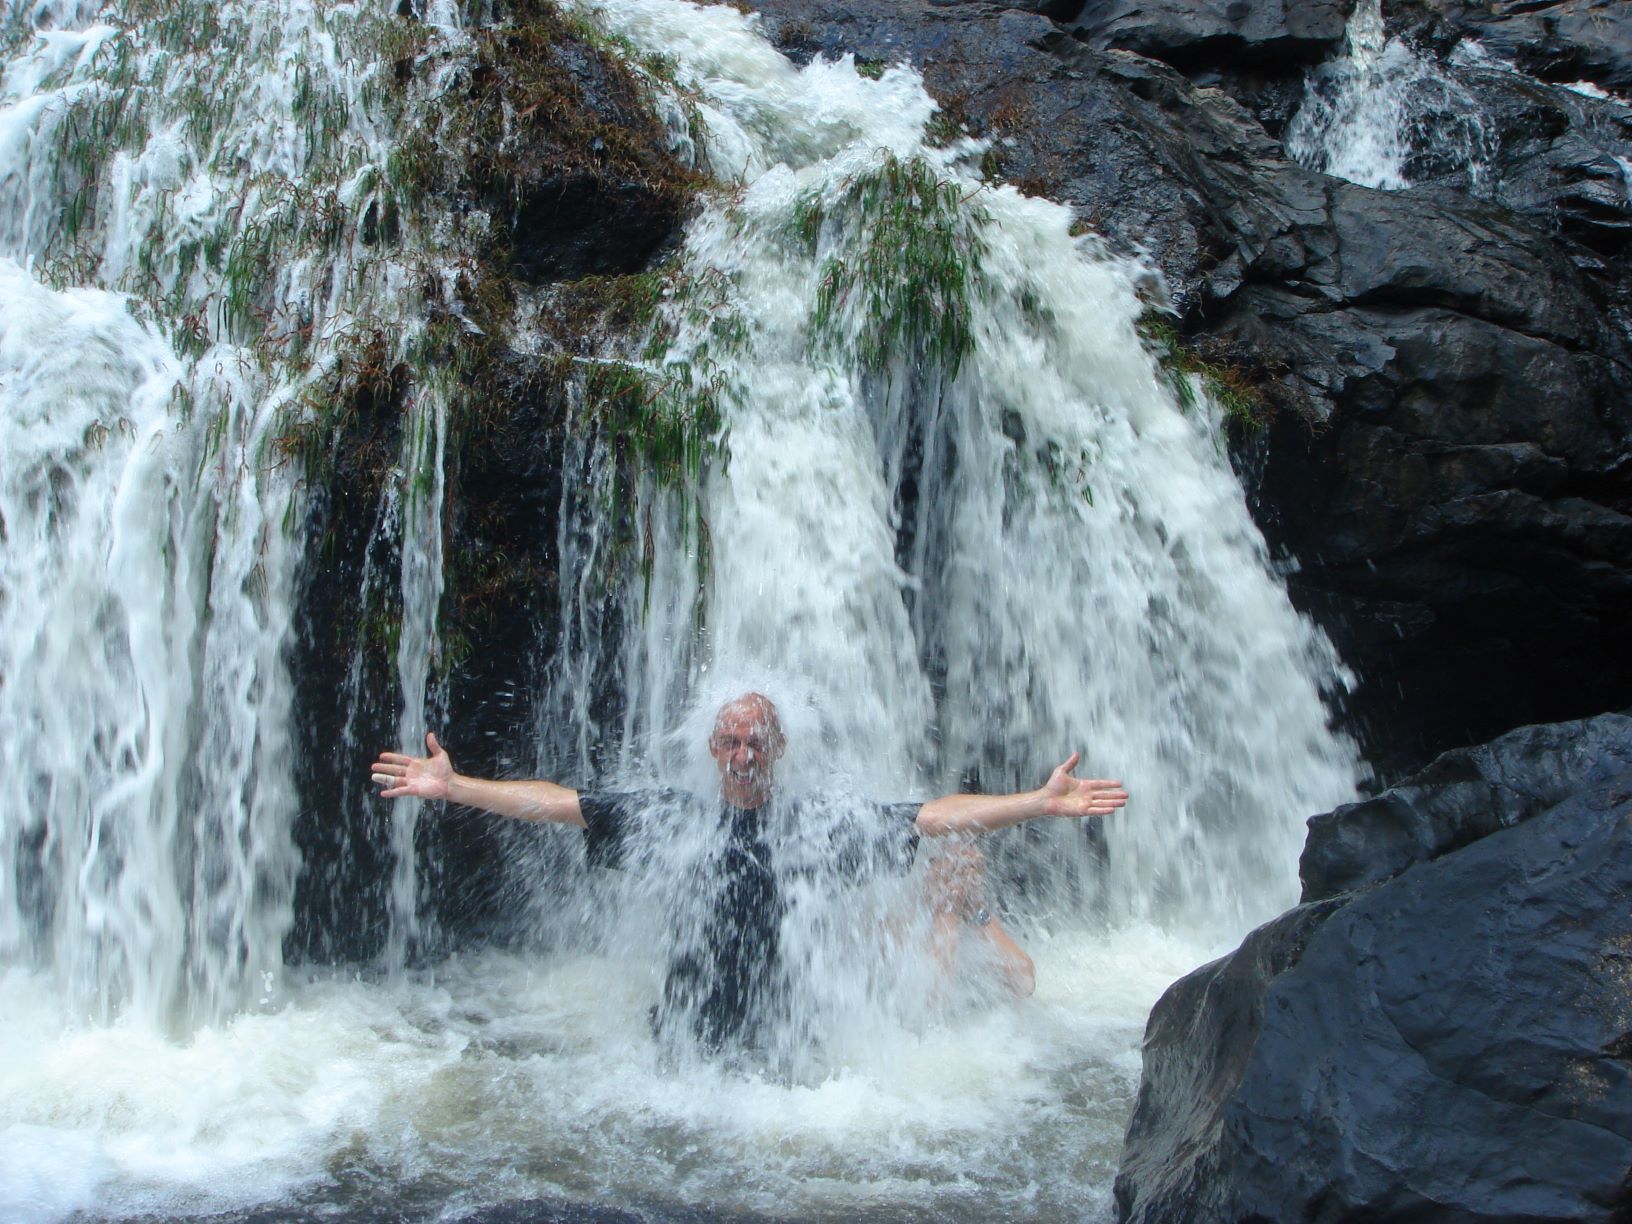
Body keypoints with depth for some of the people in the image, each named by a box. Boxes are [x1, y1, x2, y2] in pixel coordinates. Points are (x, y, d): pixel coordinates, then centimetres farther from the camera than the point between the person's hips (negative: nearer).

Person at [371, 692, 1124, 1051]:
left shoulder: (818, 826, -1)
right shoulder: (671, 818, 0)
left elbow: (934, 817, -6)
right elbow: (557, 803, -2)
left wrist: (1041, 803, -13)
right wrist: (452, 786, -10)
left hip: (784, 1047, 0)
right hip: (684, 1043, 0)